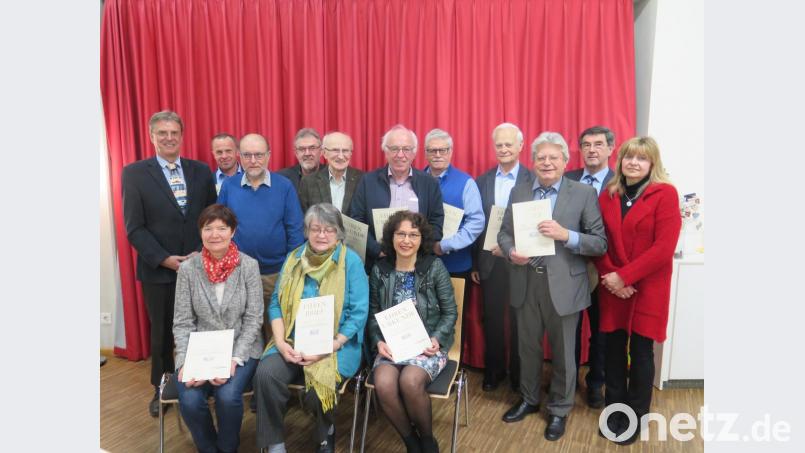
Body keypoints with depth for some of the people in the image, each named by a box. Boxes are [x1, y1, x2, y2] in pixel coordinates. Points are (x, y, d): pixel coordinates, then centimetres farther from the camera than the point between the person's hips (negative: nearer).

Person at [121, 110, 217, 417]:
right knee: (161, 332, 14)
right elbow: (134, 227, -5)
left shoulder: (201, 171, 5)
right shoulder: (134, 173, -2)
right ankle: (162, 389, 33)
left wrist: (203, 252, -8)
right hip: (158, 269, -1)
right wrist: (164, 259, -14)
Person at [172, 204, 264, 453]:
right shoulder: (188, 268, -3)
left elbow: (254, 319, -7)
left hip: (241, 350, -1)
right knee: (190, 401, -22)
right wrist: (185, 362, -15)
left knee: (228, 396, -25)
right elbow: (182, 323, -1)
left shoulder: (249, 265, -7)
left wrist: (234, 359, -17)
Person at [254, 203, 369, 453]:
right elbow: (276, 303, 7)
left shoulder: (351, 261, -4)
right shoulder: (294, 258, 8)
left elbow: (359, 313, -9)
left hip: (336, 344, -3)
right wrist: (280, 342, -9)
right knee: (265, 373, -24)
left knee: (318, 383, -28)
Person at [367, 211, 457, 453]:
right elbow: (372, 313, 7)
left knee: (410, 381, -31)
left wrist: (437, 339, -14)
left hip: (427, 343, -2)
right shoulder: (380, 269, 4)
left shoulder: (435, 267, -3)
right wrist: (378, 342, -9)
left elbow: (450, 312, 1)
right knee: (384, 384, -28)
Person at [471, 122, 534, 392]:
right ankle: (493, 370, 30)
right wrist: (474, 263, 7)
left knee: (519, 320, 10)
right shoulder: (482, 181, 6)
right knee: (492, 319, 13)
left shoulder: (532, 180, -5)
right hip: (490, 261, 3)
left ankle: (519, 373, 28)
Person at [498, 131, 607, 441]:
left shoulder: (584, 193, -5)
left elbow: (601, 243, -8)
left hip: (563, 285, -3)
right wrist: (511, 251, -14)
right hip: (526, 283, 3)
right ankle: (529, 399, 41)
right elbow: (504, 232, 8)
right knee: (528, 347, 18)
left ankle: (559, 410, 35)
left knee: (563, 352, 13)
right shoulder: (518, 192, 6)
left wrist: (566, 235, -23)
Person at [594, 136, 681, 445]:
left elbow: (664, 247, -15)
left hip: (647, 288, -3)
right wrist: (609, 276, -10)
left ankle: (636, 417, 26)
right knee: (613, 350, 9)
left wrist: (625, 276, -16)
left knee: (640, 353, 6)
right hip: (613, 288, 3)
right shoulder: (608, 195, 5)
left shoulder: (665, 194, -7)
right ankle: (614, 410, 28)